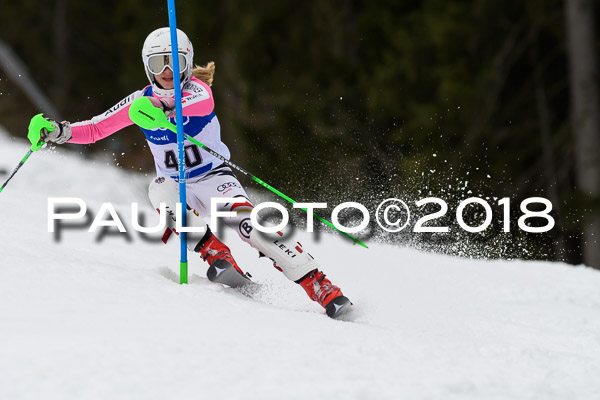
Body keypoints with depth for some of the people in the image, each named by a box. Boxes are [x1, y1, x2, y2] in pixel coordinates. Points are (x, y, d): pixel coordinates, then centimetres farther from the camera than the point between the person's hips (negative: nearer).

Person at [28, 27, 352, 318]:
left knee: (250, 226, -27)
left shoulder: (198, 90, -16)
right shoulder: (142, 101, -5)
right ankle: (217, 256, -29)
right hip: (175, 183, 3)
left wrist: (167, 109, -61)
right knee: (160, 190, -34)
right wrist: (61, 132, -22)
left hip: (214, 177, -3)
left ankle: (322, 287, -25)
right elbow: (95, 129, -2)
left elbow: (201, 103, -41)